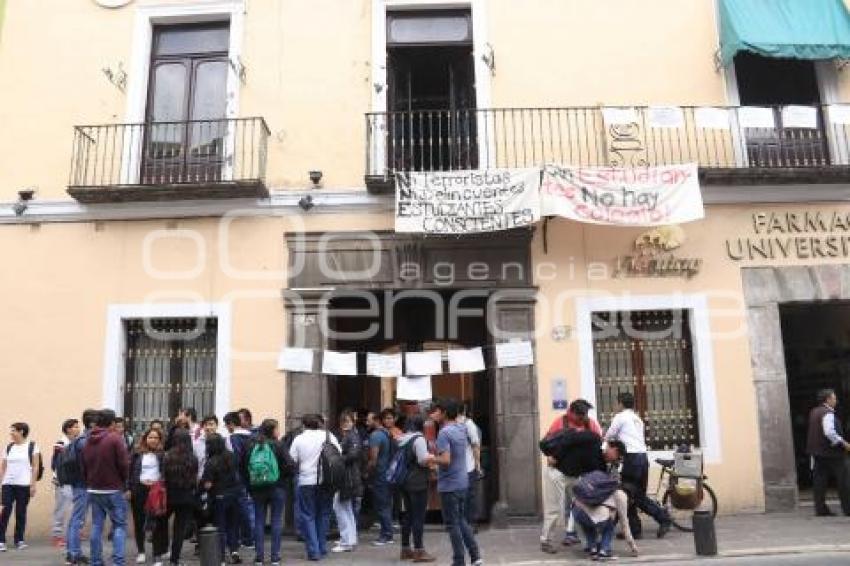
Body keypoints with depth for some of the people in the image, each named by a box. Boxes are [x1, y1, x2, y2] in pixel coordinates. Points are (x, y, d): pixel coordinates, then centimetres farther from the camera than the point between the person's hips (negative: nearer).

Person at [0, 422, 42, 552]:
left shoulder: (32, 446, 0)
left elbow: (35, 467, -1)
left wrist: (33, 484, -6)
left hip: (24, 485, -3)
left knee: (20, 513, 3)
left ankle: (19, 540, 14)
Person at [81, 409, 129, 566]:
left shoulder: (88, 441, 8)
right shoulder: (115, 439, -12)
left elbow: (83, 466, 12)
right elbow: (124, 464, -12)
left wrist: (89, 483, 19)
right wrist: (124, 482, 4)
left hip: (94, 490, 6)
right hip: (113, 490, -6)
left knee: (96, 526, 11)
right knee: (119, 525, 1)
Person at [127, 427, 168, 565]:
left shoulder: (163, 453, -1)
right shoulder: (137, 453, 4)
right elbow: (130, 471, 5)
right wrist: (128, 488, -1)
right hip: (139, 490, 2)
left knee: (158, 523, 0)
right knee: (139, 521, 12)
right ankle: (141, 551, 30)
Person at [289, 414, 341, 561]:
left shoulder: (299, 439, -3)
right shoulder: (329, 436, 2)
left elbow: (292, 461, -3)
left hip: (306, 482, -2)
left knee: (308, 517, 7)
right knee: (323, 515, 15)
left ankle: (313, 551, 2)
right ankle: (322, 549, 20)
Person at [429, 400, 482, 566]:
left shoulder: (444, 433, -19)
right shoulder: (461, 429, 6)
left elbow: (446, 460, -27)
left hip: (449, 485, -8)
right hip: (462, 482, 8)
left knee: (452, 524, 3)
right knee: (461, 520, 19)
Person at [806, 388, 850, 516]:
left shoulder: (814, 412, 13)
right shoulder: (828, 413, -15)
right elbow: (830, 432, -27)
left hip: (816, 451, 8)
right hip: (831, 452, -8)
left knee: (819, 481, 6)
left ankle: (821, 509, 5)